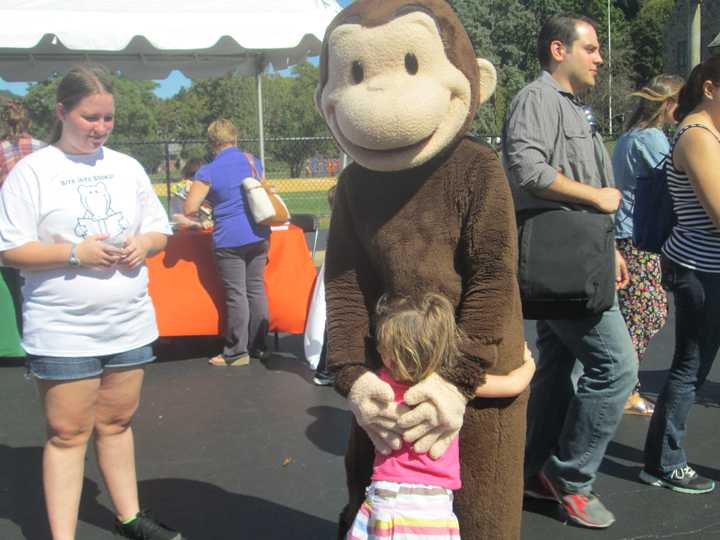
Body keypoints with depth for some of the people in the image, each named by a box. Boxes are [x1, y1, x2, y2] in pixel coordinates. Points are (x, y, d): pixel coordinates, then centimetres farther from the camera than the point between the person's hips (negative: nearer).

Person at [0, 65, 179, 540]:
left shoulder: (127, 167, 9)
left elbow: (160, 229, 14)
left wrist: (144, 243, -8)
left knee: (117, 422, 15)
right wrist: (75, 254, -20)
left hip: (129, 323, 4)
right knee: (68, 432, 2)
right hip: (63, 330, -4)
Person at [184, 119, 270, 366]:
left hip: (230, 239, -5)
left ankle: (236, 353, 7)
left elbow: (189, 209, -10)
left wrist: (210, 203, 9)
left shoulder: (208, 172, -8)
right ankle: (258, 346, 21)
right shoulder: (254, 161, 8)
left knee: (236, 295, 0)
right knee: (256, 289, 12)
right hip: (258, 235, 5)